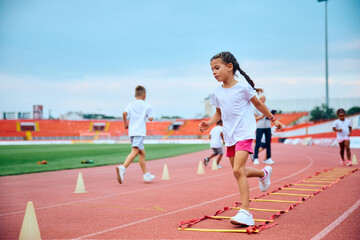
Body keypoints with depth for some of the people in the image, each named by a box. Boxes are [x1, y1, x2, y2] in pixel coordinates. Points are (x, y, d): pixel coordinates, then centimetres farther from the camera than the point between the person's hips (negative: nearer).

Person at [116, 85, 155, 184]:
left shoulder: (131, 105, 12)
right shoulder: (147, 106, 5)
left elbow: (124, 113, -5)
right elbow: (151, 118, 1)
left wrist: (126, 124, 8)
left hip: (132, 131, 6)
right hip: (140, 132, -6)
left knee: (142, 152, 17)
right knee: (135, 151, -20)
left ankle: (146, 175, 24)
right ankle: (122, 167, -43)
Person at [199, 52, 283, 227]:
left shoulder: (243, 87, -8)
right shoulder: (217, 93, 6)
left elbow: (258, 103, 5)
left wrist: (273, 119, 13)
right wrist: (209, 123, -1)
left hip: (244, 133, -7)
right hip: (229, 136, 7)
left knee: (238, 169, -21)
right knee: (238, 172, 13)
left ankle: (245, 212, -22)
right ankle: (264, 173, 44)